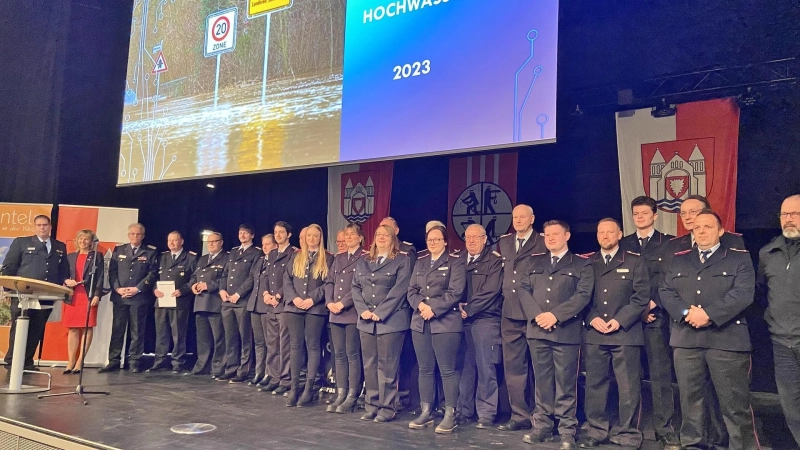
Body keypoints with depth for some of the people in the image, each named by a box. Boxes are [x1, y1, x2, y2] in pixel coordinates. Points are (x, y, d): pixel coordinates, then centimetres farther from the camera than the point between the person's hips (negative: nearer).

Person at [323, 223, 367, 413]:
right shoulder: (338, 258, 18)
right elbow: (329, 281, 13)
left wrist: (342, 303, -15)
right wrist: (329, 302, -3)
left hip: (353, 312, -6)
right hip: (335, 313, 6)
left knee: (352, 354, -3)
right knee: (339, 354, 8)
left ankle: (352, 396, 3)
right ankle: (341, 394, 14)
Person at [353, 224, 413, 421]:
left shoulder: (402, 260, 0)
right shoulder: (363, 261, 16)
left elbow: (399, 290, -9)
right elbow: (356, 287, 12)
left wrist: (380, 313, -14)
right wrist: (363, 310, -5)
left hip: (391, 320, -5)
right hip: (366, 321, 5)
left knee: (387, 366, -3)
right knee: (369, 364, 8)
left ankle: (387, 407, 6)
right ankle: (372, 405, 16)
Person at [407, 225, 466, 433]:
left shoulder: (455, 262, -1)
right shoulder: (420, 263, 17)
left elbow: (455, 292, -10)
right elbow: (412, 290, 11)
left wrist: (433, 309, -15)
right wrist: (420, 305, -9)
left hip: (445, 322, -5)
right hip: (420, 323, 6)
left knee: (447, 370, -4)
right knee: (425, 369, 9)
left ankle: (450, 415, 3)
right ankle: (426, 412, 17)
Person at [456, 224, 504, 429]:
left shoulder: (495, 261, -1)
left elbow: (490, 292, -10)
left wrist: (468, 309, -10)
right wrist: (458, 307, -6)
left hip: (485, 320, -4)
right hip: (463, 320, 4)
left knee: (485, 368, -2)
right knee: (465, 367, 6)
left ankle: (486, 413, 6)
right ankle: (463, 410, 15)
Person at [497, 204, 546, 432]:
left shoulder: (544, 243, -3)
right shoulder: (503, 242, 14)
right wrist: (505, 293, 13)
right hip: (510, 313, 5)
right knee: (513, 367, 7)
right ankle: (520, 416, 15)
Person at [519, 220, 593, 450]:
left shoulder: (582, 265, 5)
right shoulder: (534, 263, 17)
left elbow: (583, 295, -6)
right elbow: (523, 289, 7)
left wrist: (555, 315, -15)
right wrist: (537, 314, -9)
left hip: (566, 332, -3)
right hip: (537, 330, 4)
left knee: (566, 384, -1)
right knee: (541, 382, 9)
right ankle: (542, 427, 17)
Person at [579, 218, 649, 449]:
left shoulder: (635, 261, 5)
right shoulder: (587, 263, 12)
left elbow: (641, 296, -2)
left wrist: (620, 320, -11)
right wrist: (592, 319, -7)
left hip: (626, 333, -2)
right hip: (594, 334, 2)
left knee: (628, 388, 0)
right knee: (594, 386, 6)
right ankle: (597, 430, 17)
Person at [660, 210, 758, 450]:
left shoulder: (739, 258, 6)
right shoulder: (679, 260, 17)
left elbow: (743, 293, -8)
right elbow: (665, 291, 8)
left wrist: (709, 314, -16)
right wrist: (686, 312, -11)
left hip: (726, 338, -3)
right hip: (686, 339, 4)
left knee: (735, 403, -1)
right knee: (690, 398, 10)